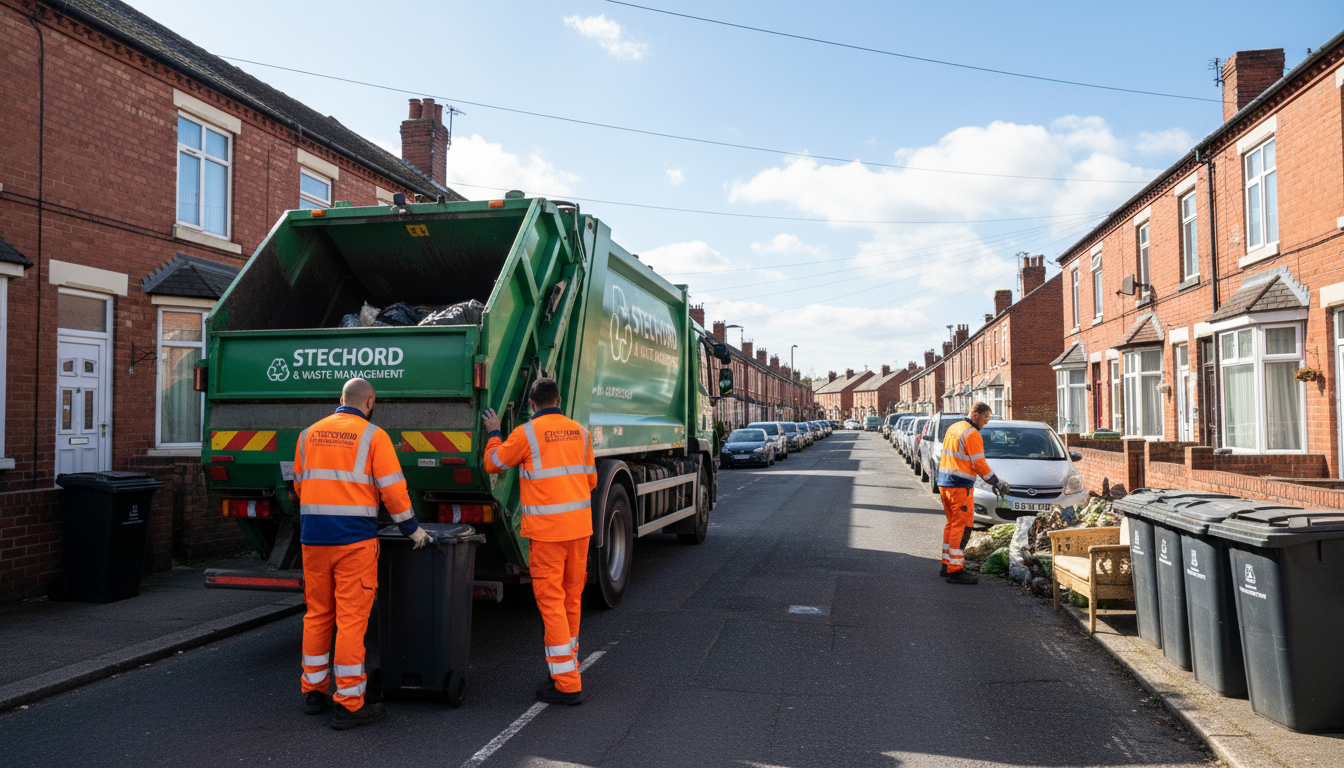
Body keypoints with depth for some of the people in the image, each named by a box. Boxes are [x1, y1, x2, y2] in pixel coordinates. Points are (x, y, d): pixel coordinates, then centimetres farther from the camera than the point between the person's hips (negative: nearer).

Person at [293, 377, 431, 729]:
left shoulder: (309, 435, 11)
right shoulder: (373, 436, -5)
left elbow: (301, 487, 17)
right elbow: (393, 489, -9)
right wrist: (412, 528, 3)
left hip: (313, 538, 6)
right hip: (355, 540, -5)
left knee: (317, 614, 16)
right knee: (352, 619, -1)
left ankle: (314, 691, 27)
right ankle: (348, 704, 4)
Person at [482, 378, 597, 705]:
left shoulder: (526, 433, -8)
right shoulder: (580, 431, 8)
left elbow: (493, 464, 6)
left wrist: (494, 432, 21)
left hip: (547, 529, -6)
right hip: (580, 525, 6)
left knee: (551, 601, -1)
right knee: (571, 599, 17)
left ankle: (566, 684, 1)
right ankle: (567, 669, 30)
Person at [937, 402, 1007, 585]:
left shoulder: (953, 428, 14)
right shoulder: (972, 435, -13)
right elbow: (979, 465, -15)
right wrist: (997, 483, -3)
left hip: (944, 484, 9)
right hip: (960, 487, -9)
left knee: (951, 524, 17)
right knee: (961, 527, -5)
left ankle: (947, 563, 23)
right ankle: (955, 570, -5)